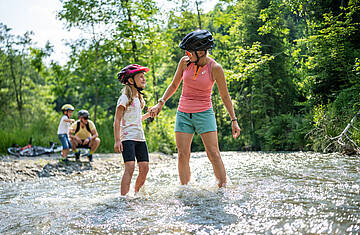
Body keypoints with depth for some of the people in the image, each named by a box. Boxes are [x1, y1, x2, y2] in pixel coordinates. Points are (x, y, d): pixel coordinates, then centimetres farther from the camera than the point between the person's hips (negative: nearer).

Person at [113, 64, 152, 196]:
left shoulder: (139, 98, 18)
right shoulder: (124, 98, -6)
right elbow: (117, 120, -11)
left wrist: (149, 114, 16)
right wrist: (117, 140, -18)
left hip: (140, 138, 7)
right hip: (127, 137, -7)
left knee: (144, 168, 2)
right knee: (130, 167, -18)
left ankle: (137, 194, 17)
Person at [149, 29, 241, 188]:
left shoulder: (215, 68, -10)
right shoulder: (185, 62, -1)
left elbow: (225, 96, -1)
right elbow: (174, 85, 13)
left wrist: (234, 119, -4)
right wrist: (161, 103, 4)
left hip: (204, 114, -3)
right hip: (183, 114, 3)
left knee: (213, 154, -9)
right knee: (182, 155, -1)